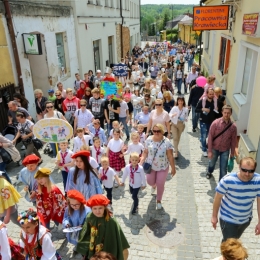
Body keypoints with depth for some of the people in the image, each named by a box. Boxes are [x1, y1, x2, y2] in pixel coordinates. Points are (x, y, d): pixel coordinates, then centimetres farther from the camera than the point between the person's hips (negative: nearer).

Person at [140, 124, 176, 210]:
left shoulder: (166, 142, -19)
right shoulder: (149, 140, -11)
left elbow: (170, 157, -14)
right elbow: (145, 152, -2)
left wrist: (173, 168, -9)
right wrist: (141, 162, -13)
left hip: (163, 167, -2)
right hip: (150, 166, 2)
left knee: (160, 185, 9)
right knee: (150, 182, 14)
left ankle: (159, 200, 36)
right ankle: (154, 185, 55)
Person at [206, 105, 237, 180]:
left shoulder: (233, 126, -13)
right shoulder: (215, 123, -18)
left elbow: (233, 140, -3)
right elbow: (210, 137, -13)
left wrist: (232, 153, 4)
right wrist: (209, 151, -13)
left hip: (225, 150, 0)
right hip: (215, 148, 1)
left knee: (223, 168, 3)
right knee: (212, 163, 24)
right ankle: (209, 172, 57)